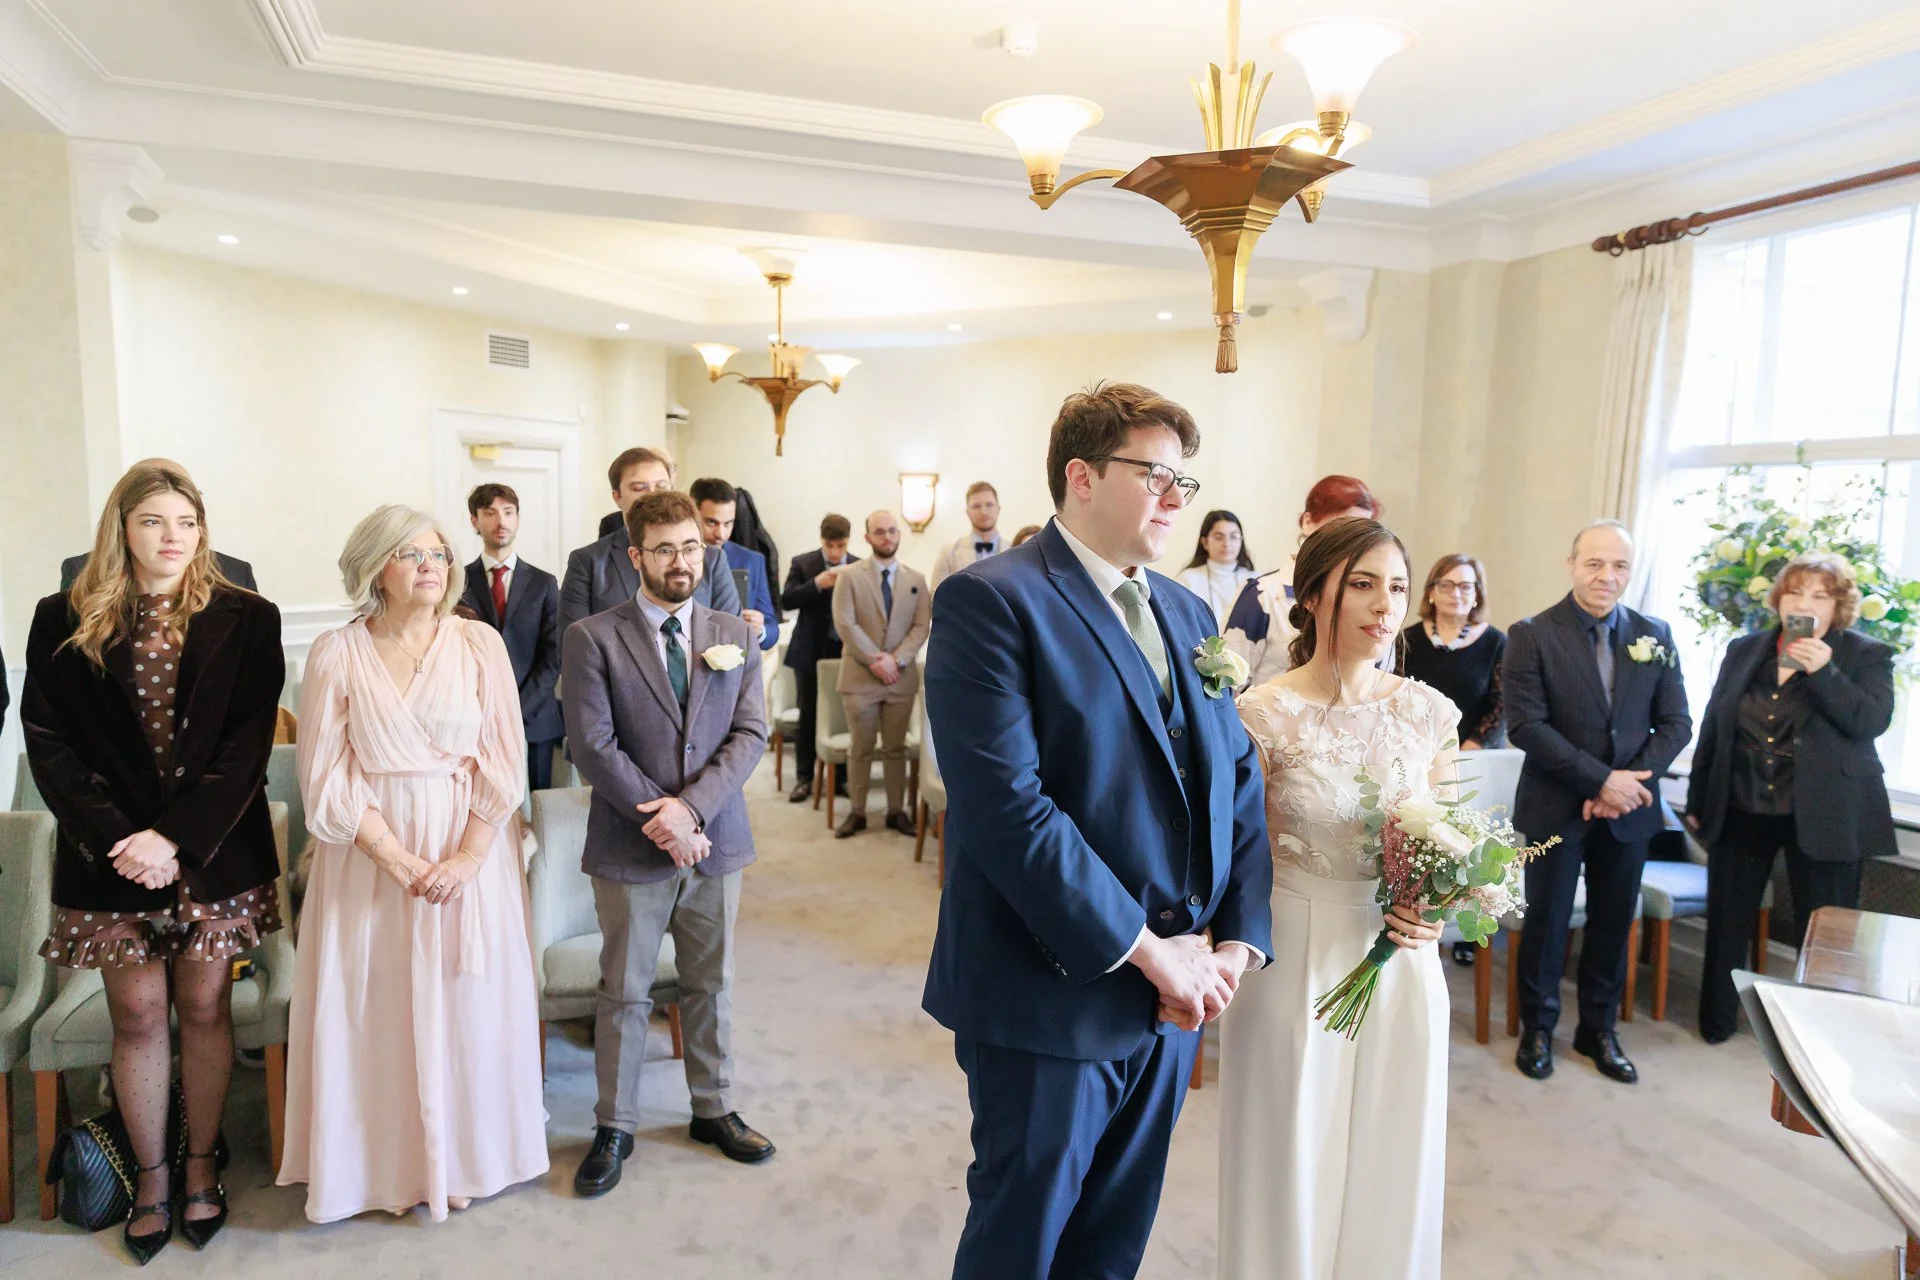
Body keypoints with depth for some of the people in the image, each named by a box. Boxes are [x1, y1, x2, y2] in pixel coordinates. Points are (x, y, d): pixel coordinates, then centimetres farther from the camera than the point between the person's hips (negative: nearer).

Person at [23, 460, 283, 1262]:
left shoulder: (244, 620, -3)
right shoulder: (65, 623, 1)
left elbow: (249, 742, -7)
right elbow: (48, 744, -2)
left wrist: (174, 837, -15)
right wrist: (115, 837, -14)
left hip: (214, 849, 0)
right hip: (111, 853, 1)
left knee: (204, 1008, 9)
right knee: (137, 1016, 9)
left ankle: (201, 1166, 27)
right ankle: (149, 1178, 26)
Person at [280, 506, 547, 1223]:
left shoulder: (480, 644, -3)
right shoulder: (337, 654, -4)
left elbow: (504, 760, -4)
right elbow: (329, 776, -5)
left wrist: (467, 857, -12)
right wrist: (400, 861, -12)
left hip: (471, 851, 1)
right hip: (372, 857, 0)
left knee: (469, 1001, 9)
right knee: (379, 1008, 8)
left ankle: (467, 1153, 29)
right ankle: (388, 1163, 28)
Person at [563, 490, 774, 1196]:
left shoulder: (735, 635, 4)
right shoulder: (593, 638, -6)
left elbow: (750, 732, -2)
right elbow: (593, 745, -12)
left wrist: (691, 804, -16)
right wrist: (661, 820, -16)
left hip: (715, 842, 3)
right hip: (631, 848, -3)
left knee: (712, 985, 16)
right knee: (624, 993, 11)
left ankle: (714, 1109, 34)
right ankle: (614, 1127, 28)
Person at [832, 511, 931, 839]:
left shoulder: (916, 579, 8)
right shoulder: (850, 576, -1)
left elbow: (921, 626, 2)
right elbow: (845, 624, -9)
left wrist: (897, 659, -13)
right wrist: (874, 661, -15)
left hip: (902, 677, 2)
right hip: (861, 676, -2)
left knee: (896, 748, 9)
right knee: (860, 748, 4)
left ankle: (897, 811, 17)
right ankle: (856, 812, 13)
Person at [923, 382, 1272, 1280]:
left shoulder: (1188, 615, 10)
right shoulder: (991, 600, -14)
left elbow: (1238, 780, 9)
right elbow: (1007, 804, -23)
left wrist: (1235, 941, -3)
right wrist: (1147, 951, -19)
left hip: (1176, 995, 7)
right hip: (1052, 998, -7)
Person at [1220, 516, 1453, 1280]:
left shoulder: (1429, 712, 0)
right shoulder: (1264, 716, -12)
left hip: (1402, 963, 4)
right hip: (1296, 960, -3)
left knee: (1391, 1162, 18)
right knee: (1293, 1163, 12)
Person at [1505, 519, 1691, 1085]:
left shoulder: (1654, 635, 4)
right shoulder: (1532, 635, -8)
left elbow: (1675, 722, 2)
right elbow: (1525, 725, -15)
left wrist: (1632, 781, -13)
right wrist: (1601, 778, -19)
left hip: (1628, 808, 3)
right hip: (1556, 808, -3)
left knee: (1613, 922, 13)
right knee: (1546, 920, 8)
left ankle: (1599, 1029, 32)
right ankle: (1537, 1028, 26)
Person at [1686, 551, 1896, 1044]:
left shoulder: (1867, 655, -2)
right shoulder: (1744, 650, 6)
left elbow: (1871, 722, -16)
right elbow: (1712, 728, 8)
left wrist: (1823, 671, -26)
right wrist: (1697, 799, 8)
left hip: (1823, 816, -3)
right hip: (1742, 811, 3)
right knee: (1726, 922, 11)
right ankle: (1716, 1020, 27)